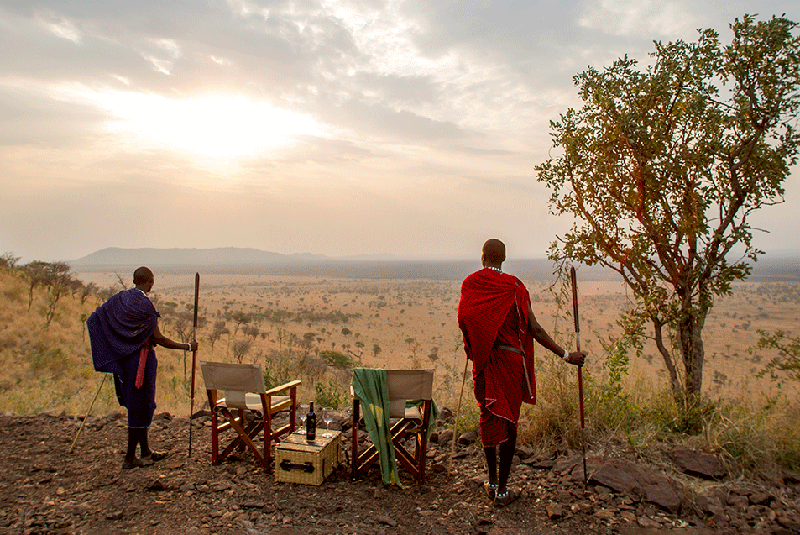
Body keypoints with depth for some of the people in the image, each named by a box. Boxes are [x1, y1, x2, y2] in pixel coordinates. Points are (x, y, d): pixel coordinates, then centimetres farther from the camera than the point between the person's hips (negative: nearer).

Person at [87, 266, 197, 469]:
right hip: (141, 359, -8)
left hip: (124, 359, 8)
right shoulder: (144, 304, -18)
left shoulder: (119, 299, 4)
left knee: (137, 405, 16)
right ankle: (130, 458, 10)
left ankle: (146, 451, 26)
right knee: (140, 406, 2)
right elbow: (158, 339, -17)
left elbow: (95, 319, 11)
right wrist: (187, 347, -9)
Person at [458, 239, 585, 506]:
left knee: (489, 416, 17)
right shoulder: (513, 286, -10)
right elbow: (534, 329, -10)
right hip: (510, 359, -3)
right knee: (509, 420, 7)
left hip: (483, 361, 3)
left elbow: (463, 323, 7)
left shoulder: (469, 284, -1)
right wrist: (566, 355, -4)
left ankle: (492, 481, 28)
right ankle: (502, 489, 15)